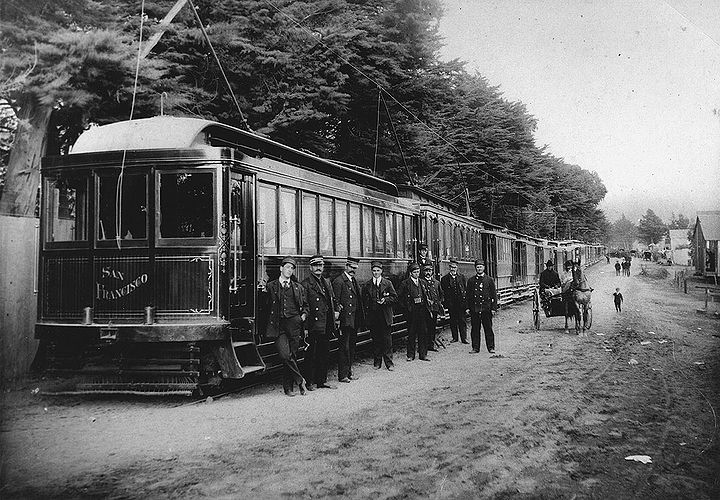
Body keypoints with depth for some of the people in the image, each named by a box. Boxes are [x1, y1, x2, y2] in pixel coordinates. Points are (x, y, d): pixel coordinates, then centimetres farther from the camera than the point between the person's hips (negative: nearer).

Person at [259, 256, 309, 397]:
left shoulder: (298, 288, 15)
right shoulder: (271, 286, 8)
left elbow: (305, 305, 22)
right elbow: (265, 306, 6)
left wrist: (304, 314, 4)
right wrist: (263, 293, -9)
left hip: (294, 324, 2)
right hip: (278, 325, -2)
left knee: (292, 356, 2)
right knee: (284, 355, -16)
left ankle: (288, 387, 14)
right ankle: (300, 380, 1)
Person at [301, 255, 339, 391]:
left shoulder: (327, 282, 16)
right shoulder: (305, 284, -7)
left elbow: (333, 299, 26)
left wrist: (336, 311, 7)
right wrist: (305, 327, -16)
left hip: (326, 326, 7)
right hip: (313, 326, -7)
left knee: (324, 354, 12)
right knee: (311, 355, 0)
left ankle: (322, 380, 21)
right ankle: (310, 382, 7)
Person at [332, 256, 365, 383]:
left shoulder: (354, 281, 17)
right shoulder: (339, 281, -10)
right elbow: (336, 302, -14)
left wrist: (360, 318, 13)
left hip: (354, 321, 8)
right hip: (345, 321, -8)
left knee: (351, 347, 12)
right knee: (344, 347, -4)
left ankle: (348, 372, 21)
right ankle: (343, 375, 2)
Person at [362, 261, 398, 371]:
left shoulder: (388, 283, 3)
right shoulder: (367, 285, 8)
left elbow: (394, 297, 3)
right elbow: (364, 301, 12)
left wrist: (385, 300, -12)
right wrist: (367, 311, 1)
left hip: (385, 316, -2)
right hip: (372, 316, 2)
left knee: (387, 340, -1)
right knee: (375, 340, 7)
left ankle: (389, 363, 5)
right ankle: (377, 362, 15)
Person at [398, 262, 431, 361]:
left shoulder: (423, 282, 14)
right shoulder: (405, 284, -2)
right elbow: (399, 296, -1)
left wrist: (427, 308, 11)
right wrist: (406, 307, -5)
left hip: (422, 311, 4)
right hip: (411, 311, -4)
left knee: (423, 333, 4)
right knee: (411, 333, 2)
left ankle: (423, 354, 12)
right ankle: (410, 355, 10)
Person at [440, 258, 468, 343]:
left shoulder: (462, 277, 6)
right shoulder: (444, 279, 4)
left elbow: (466, 289, 7)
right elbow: (443, 292, 2)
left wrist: (465, 300, -2)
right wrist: (447, 302, -6)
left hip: (461, 303, -1)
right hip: (451, 304, 1)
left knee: (462, 321, 1)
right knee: (453, 321, 7)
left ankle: (464, 338, 6)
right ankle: (454, 337, 16)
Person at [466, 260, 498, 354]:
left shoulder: (489, 280, 4)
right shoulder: (471, 281, 9)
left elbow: (494, 295, 4)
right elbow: (468, 295, 11)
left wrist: (493, 307, -2)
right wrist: (468, 307, 4)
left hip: (486, 308, -2)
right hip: (474, 309, 2)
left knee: (488, 329, 2)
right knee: (475, 329, 4)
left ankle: (491, 347, 9)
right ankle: (475, 347, 12)